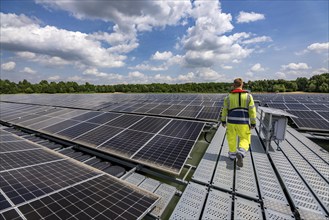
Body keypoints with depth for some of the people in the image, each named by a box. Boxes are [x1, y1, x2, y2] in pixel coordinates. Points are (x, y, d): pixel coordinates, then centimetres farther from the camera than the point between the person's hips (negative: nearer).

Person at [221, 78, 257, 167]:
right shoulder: (248, 95, -4)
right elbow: (252, 110, -5)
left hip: (231, 121, 1)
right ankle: (240, 154, -13)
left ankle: (232, 154, 33)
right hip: (243, 122, -1)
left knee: (232, 138, 19)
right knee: (244, 140, 13)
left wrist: (223, 120, 15)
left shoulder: (229, 96, -2)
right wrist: (253, 123, 2)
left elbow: (225, 110, 4)